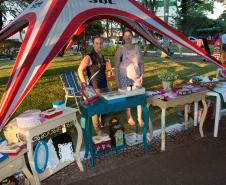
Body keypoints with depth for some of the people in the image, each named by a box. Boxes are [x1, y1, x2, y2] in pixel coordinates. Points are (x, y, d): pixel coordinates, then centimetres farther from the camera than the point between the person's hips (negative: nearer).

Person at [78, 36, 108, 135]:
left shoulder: (102, 57, 13)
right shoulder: (89, 57, -11)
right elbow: (80, 70, -13)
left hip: (104, 86, 8)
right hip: (95, 88, -8)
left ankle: (103, 123, 34)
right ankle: (97, 129, 11)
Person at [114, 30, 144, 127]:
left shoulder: (137, 48, 5)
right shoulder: (121, 49, -6)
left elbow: (141, 63, 10)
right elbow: (116, 65, -7)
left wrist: (142, 75, 1)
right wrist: (117, 80, -10)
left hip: (136, 77, 3)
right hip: (124, 77, -3)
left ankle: (140, 118, 13)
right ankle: (129, 117, 21)